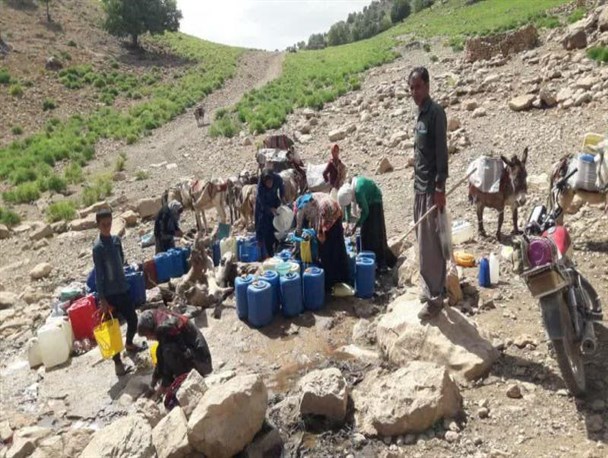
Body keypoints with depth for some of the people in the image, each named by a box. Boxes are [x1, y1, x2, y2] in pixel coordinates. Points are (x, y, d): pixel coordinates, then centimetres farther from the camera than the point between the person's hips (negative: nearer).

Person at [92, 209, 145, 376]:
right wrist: (102, 299, -17)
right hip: (110, 294, -7)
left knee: (133, 320, 17)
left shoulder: (116, 240, 3)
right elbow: (98, 275, -17)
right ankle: (118, 363, 11)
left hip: (123, 288, 7)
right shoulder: (98, 247, -17)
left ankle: (129, 344, 44)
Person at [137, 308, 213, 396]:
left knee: (169, 352, -25)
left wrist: (165, 384, -10)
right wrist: (155, 378, 22)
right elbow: (161, 358, 19)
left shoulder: (166, 328, -19)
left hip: (199, 364, -10)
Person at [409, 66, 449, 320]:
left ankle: (435, 297, 4)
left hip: (431, 188, -9)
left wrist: (440, 188, -20)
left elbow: (442, 152, -17)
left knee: (429, 245, -6)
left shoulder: (436, 112, -12)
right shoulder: (420, 113, 15)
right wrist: (419, 184, 18)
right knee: (424, 242, 15)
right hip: (419, 186, 9)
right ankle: (430, 288, 27)